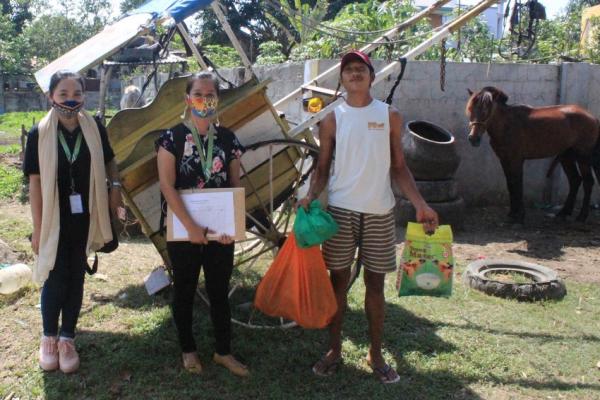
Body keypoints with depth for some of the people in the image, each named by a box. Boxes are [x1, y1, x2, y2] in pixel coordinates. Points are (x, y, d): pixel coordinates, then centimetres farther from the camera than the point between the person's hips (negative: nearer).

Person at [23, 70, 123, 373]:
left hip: (84, 219, 2)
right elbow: (35, 183, -7)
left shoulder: (94, 129, -2)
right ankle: (49, 338, 27)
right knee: (55, 279, 5)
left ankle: (67, 339, 26)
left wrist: (115, 186, -4)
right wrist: (37, 229, -8)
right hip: (54, 220, -2)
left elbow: (109, 161, 15)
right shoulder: (39, 134, -9)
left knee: (76, 278, 10)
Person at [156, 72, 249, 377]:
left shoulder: (227, 139, 4)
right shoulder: (172, 138, -5)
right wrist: (190, 226, -19)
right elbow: (167, 185, -12)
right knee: (185, 291, 12)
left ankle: (223, 351, 25)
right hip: (183, 229, -2)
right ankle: (188, 349, 28)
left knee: (219, 291, 10)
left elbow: (235, 185, 5)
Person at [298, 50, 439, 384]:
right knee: (339, 280, 8)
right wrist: (311, 196, -14)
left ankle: (376, 354, 22)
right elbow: (323, 168, 6)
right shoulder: (333, 120, 3)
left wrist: (421, 204, -4)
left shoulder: (390, 116, 4)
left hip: (380, 212, 0)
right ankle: (335, 350, 22)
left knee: (375, 283, 8)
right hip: (341, 210, 0)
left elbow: (399, 167, 6)